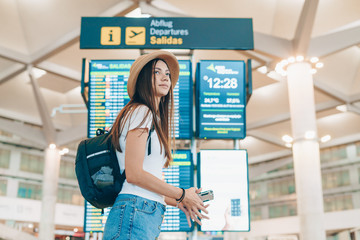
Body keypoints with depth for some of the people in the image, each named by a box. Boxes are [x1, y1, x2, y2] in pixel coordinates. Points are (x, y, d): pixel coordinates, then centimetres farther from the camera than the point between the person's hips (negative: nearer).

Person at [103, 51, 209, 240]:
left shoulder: (154, 118, 22)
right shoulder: (140, 112, -5)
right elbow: (133, 174, -14)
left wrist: (178, 202, 12)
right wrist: (182, 195, -6)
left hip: (149, 216, 9)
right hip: (135, 212, -9)